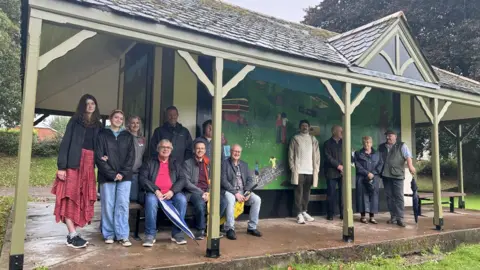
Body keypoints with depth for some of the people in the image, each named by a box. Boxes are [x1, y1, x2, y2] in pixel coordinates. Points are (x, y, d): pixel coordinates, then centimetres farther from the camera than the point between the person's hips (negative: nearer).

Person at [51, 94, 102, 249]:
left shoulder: (98, 125, 15)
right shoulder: (74, 121, 3)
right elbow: (65, 143, -3)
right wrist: (61, 166, -12)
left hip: (89, 165, 4)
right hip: (73, 164, -4)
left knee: (83, 199, 3)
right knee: (70, 197, -7)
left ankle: (71, 234, 10)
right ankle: (73, 235, -7)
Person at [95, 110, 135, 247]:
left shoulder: (128, 136, 13)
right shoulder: (102, 134, 5)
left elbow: (131, 157, 6)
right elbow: (98, 157, -3)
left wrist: (123, 173, -7)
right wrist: (112, 174, -10)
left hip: (125, 176, 2)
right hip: (107, 176, -1)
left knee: (123, 204, -4)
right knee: (108, 206, 0)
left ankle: (123, 235, -1)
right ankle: (109, 234, 11)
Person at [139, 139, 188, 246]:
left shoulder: (175, 164, 20)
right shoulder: (149, 163, 14)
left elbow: (182, 179, 8)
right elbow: (142, 178, 1)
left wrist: (172, 191, -11)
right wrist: (155, 190, -14)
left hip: (171, 194, 2)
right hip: (154, 193, -2)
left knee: (182, 199, -29)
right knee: (151, 200, -35)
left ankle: (177, 233, -19)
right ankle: (150, 235, -25)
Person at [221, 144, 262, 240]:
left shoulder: (244, 164, 17)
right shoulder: (225, 163, 0)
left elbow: (249, 180, 11)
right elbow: (224, 181, -9)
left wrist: (247, 192, -9)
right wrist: (235, 193, -19)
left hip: (243, 191, 5)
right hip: (229, 191, -5)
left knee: (257, 199, -18)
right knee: (230, 200, -37)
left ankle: (252, 227, -6)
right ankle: (230, 229, -25)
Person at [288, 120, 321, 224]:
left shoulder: (313, 139, 11)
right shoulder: (295, 138, 4)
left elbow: (317, 155, 10)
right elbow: (291, 154, 1)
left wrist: (316, 169, 3)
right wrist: (293, 168, -7)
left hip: (310, 171, 3)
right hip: (299, 170, -3)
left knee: (306, 192, 9)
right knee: (299, 192, -4)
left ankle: (304, 212, 19)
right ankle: (299, 214, -2)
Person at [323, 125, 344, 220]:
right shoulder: (327, 143, 4)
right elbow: (328, 157, -6)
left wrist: (344, 166, -6)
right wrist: (338, 166, -12)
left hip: (343, 172, 3)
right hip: (332, 172, -3)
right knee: (331, 194, -1)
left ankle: (343, 213, 8)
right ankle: (330, 214, 8)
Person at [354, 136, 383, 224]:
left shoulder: (377, 154, 16)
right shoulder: (358, 153, 8)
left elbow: (380, 164, 4)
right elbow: (358, 166, -3)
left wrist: (373, 173, -10)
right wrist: (367, 173, -13)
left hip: (374, 178, 2)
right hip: (362, 178, -2)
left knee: (374, 196, -1)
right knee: (363, 196, -3)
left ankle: (372, 216, 4)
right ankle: (362, 216, 3)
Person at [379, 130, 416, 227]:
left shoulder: (401, 146, 3)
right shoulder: (381, 147, 15)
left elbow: (408, 156, -10)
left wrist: (410, 165, -28)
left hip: (397, 175, -4)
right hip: (385, 175, 4)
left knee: (399, 196, -5)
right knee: (389, 196, 7)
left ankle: (400, 218, -2)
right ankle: (393, 216, 16)